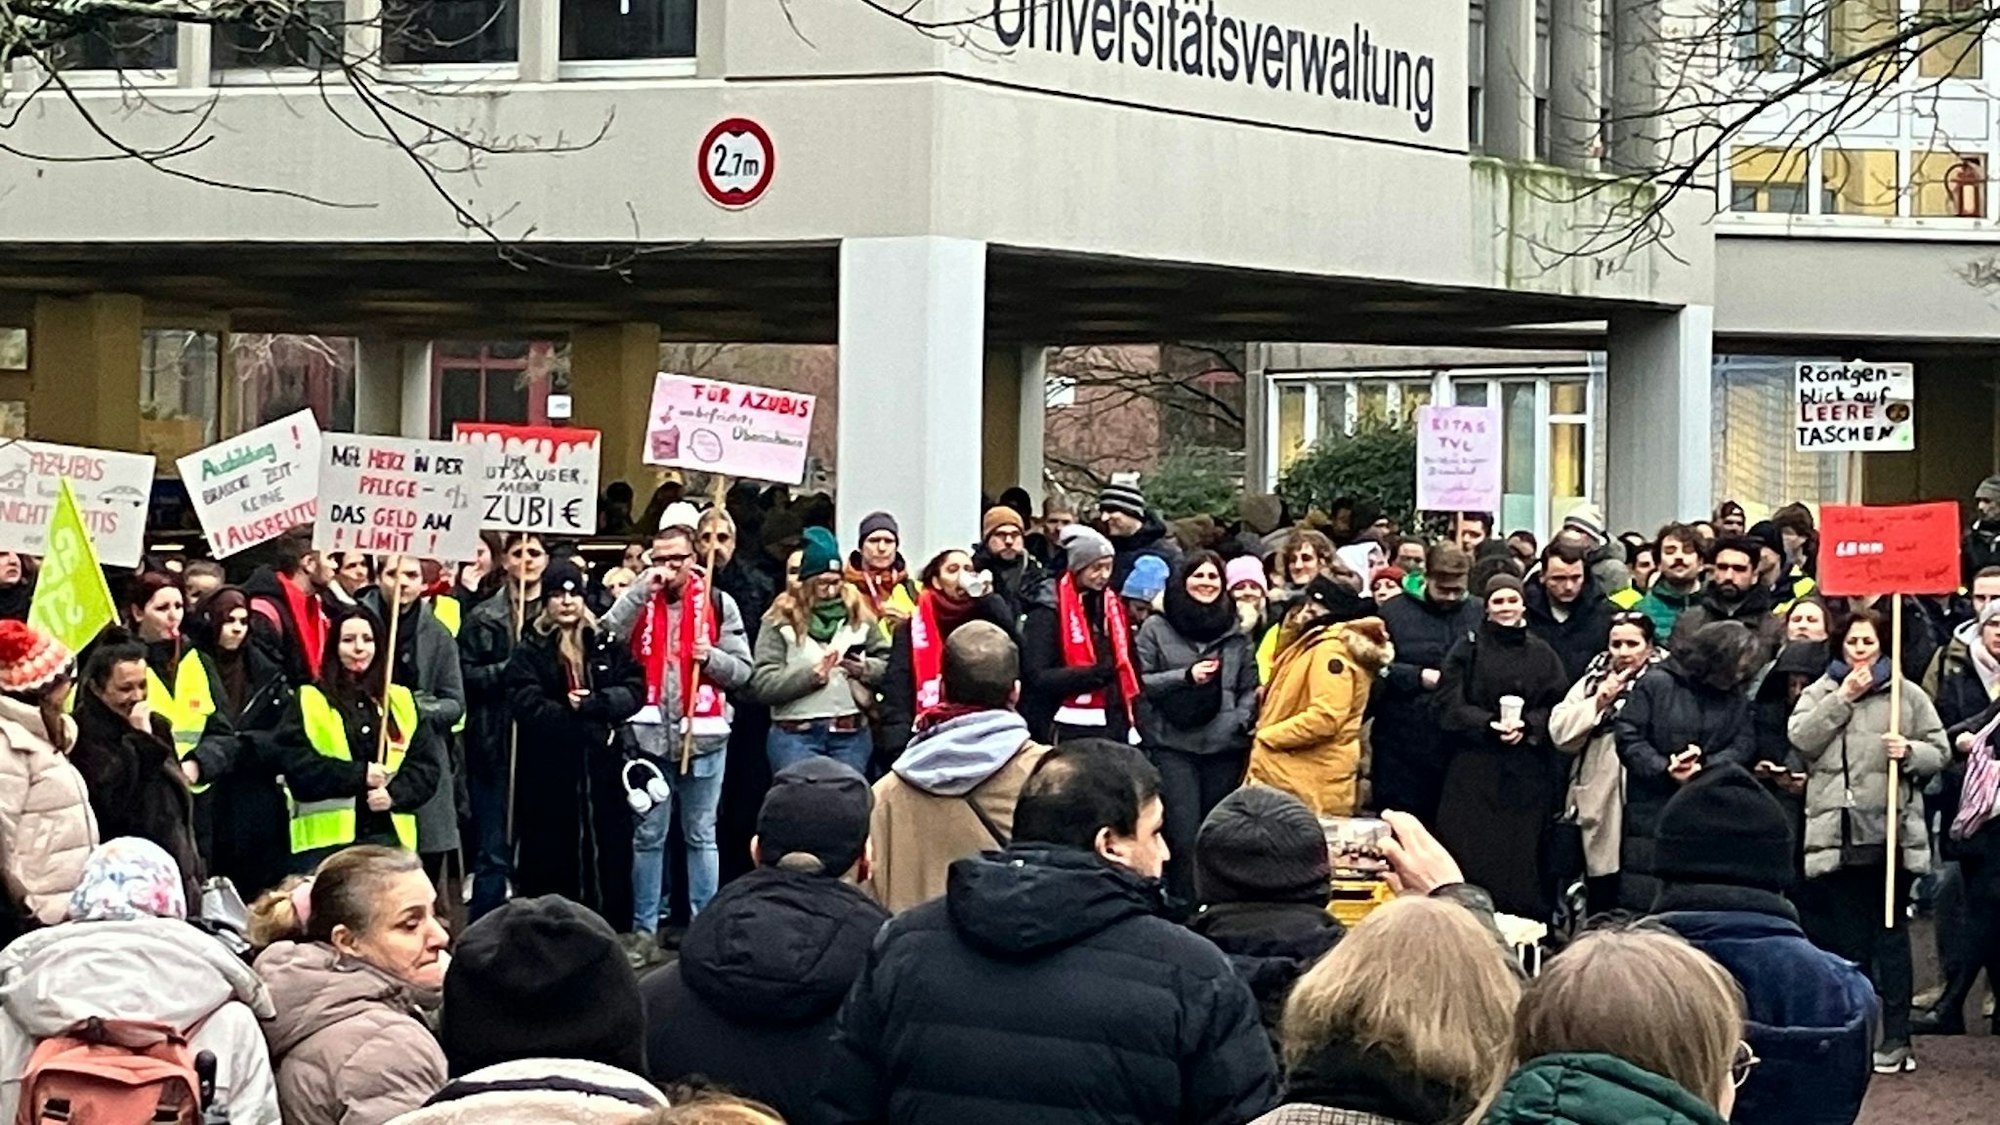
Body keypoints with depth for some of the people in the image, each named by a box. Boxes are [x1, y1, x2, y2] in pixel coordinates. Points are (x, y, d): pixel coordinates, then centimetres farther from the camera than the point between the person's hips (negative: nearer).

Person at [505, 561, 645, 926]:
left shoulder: (607, 644, 11)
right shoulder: (531, 650, 2)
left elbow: (634, 689, 2)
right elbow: (526, 704, -11)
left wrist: (593, 704, -14)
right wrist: (583, 722, -13)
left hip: (602, 764, 3)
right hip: (548, 769, -2)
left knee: (608, 850, 4)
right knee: (550, 856, 1)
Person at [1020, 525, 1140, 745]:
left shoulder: (1112, 606, 12)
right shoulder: (1047, 612, -7)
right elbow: (1038, 676, -13)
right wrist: (1095, 673, -22)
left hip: (1109, 727, 6)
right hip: (1066, 732, -6)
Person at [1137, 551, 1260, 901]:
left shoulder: (1236, 634, 14)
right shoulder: (1156, 630, 5)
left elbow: (1250, 688, 15)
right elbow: (1138, 682, -2)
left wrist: (1242, 720, -3)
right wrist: (1185, 677, -11)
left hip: (1225, 748, 3)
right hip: (1173, 745, -3)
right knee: (1184, 837, -10)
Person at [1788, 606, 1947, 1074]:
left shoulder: (1908, 695, 7)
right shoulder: (1820, 692, 11)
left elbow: (1939, 751, 6)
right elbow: (1801, 739, -5)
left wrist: (1910, 753, -14)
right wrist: (1843, 698, -7)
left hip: (1892, 832, -2)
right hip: (1838, 834, 2)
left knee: (1892, 932, 0)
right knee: (1848, 935, 8)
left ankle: (1896, 1036, 1)